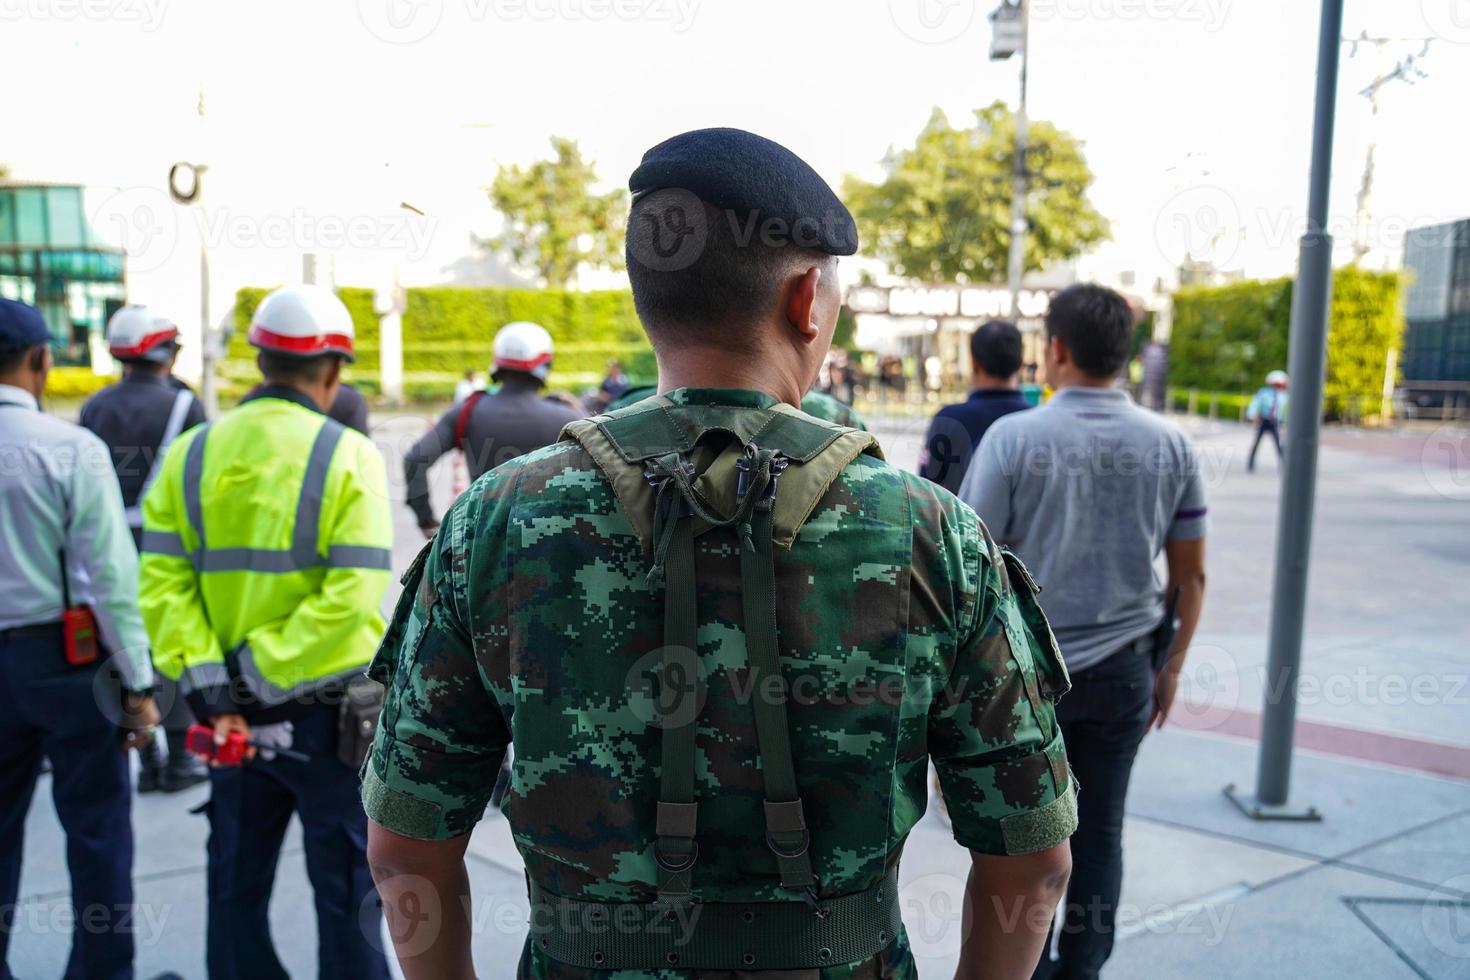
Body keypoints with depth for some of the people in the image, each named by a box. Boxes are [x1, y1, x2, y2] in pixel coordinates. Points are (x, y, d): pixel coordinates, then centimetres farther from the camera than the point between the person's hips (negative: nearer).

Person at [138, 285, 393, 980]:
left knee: (236, 883, 21)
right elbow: (350, 596, -21)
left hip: (230, 716, 4)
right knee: (346, 888, 13)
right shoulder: (347, 455, -12)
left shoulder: (191, 453, -1)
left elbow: (161, 583, -7)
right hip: (330, 710, -4)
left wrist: (206, 676, -9)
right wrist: (264, 670, -14)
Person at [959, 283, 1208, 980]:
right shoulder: (1170, 445, -1)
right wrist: (1170, 667, 16)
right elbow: (1190, 575, 4)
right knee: (1099, 834, 15)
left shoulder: (1013, 437, -13)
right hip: (1121, 671, 3)